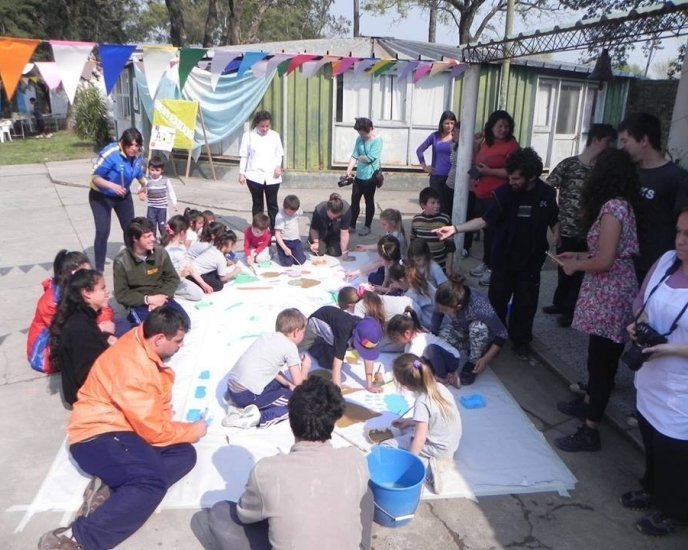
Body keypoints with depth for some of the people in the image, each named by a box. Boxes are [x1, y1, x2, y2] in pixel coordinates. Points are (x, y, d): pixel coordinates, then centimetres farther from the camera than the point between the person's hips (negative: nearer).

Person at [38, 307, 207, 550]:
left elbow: (153, 413, 14)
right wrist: (193, 430, -4)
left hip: (125, 430, 10)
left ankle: (112, 489, -15)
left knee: (185, 454, -6)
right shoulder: (133, 367, -25)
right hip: (97, 436, -10)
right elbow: (153, 430, -19)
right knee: (153, 481, -32)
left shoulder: (144, 347, 3)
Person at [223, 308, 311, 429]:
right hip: (247, 394, -8)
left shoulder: (268, 337, 15)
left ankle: (239, 404, 13)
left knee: (278, 384, 29)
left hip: (231, 388, 8)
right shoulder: (290, 346, -5)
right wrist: (305, 366, 16)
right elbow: (298, 382, -3)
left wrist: (288, 384, 10)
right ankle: (258, 418, -12)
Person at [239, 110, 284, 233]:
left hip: (272, 176, 1)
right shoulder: (248, 136, -1)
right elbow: (244, 156, 2)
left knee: (272, 204, 5)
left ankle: (274, 229, 12)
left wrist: (278, 166, -9)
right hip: (254, 176, -1)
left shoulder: (275, 135, 5)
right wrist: (241, 173, -1)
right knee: (257, 204, 8)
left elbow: (279, 154, 9)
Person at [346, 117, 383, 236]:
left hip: (370, 177, -6)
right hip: (359, 176, 6)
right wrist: (349, 170, -10)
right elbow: (354, 156, 1)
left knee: (369, 201, 7)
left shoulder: (377, 140, -13)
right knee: (354, 200, 10)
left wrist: (359, 157, -4)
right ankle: (351, 225, 21)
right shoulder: (359, 139, 5)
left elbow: (370, 158, -21)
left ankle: (367, 227, 19)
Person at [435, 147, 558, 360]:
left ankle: (521, 341, 30)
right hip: (504, 259, -1)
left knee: (525, 303, 11)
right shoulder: (504, 193, -14)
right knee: (497, 300, 9)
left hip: (531, 260, 1)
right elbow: (485, 220, -12)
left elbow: (554, 223, 5)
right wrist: (456, 228, -22)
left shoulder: (547, 194, -9)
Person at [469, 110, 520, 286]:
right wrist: (477, 145, 10)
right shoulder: (486, 142, 13)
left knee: (494, 231, -3)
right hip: (481, 194, 7)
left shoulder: (511, 145, -10)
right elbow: (476, 163, 25)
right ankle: (486, 263, 28)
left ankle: (494, 269, 6)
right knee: (486, 229, 16)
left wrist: (489, 171, -18)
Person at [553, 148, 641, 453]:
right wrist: (579, 255, 16)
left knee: (602, 359, -2)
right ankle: (588, 403, 39)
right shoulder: (624, 204, 10)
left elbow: (604, 261, -22)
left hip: (608, 294, -10)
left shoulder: (612, 207, -19)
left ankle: (590, 431, 7)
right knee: (599, 356, 22)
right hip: (612, 291, 10)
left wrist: (574, 265, -6)